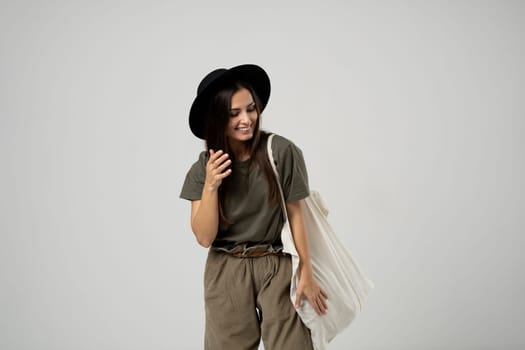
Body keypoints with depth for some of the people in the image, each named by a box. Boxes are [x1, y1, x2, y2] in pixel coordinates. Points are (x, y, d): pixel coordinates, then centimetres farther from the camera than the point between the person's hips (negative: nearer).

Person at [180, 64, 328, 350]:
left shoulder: (282, 151, -11)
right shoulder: (203, 168, -2)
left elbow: (295, 214, -3)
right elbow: (204, 238, -6)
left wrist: (306, 273, -2)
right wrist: (210, 186, -19)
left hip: (278, 267, -2)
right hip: (225, 273, 2)